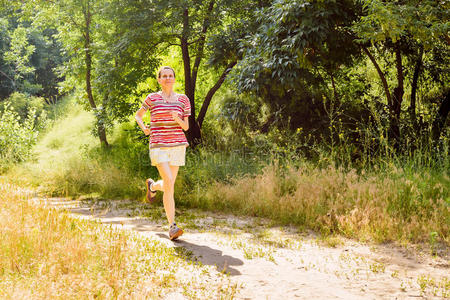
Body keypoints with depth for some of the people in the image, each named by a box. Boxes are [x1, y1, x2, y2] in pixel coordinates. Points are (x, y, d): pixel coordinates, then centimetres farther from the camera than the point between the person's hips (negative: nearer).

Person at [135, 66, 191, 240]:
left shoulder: (183, 100, 8)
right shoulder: (152, 98, 4)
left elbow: (186, 127, 9)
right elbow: (138, 115, 18)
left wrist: (178, 119, -13)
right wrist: (143, 128, -1)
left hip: (177, 145, 3)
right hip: (159, 145, -3)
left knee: (168, 184, 7)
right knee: (169, 182, -19)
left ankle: (152, 185, 45)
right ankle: (172, 226, -16)